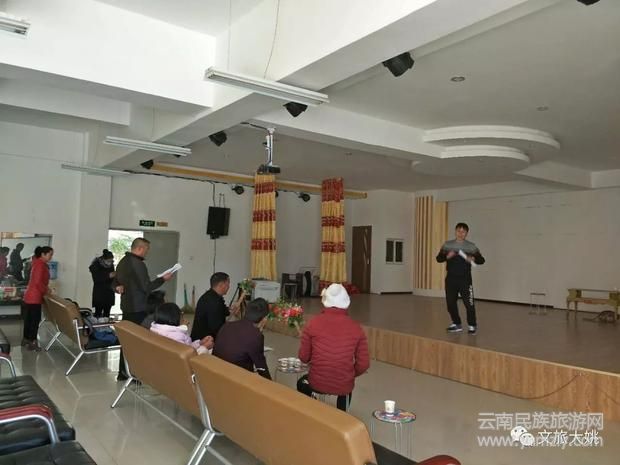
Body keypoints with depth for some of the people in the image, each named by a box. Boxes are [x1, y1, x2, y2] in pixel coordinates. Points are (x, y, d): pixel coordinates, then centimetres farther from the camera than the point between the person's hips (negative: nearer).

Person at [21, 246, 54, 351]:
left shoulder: (38, 263, 13)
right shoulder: (40, 265, -17)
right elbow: (38, 282, -24)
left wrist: (45, 289, 12)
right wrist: (46, 290, -11)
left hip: (30, 296, 10)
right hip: (34, 297, -10)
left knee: (29, 318, 17)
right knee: (35, 320, -2)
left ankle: (26, 339, 28)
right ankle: (31, 343, 4)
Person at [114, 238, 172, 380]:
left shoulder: (122, 262, 13)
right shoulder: (138, 264, -18)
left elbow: (115, 282, 22)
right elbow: (146, 287, -17)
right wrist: (163, 279, -8)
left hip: (126, 306, 9)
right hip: (138, 308, -9)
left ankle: (123, 372, 19)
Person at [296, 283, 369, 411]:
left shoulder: (314, 323, -12)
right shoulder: (356, 327, -7)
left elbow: (303, 357, -3)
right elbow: (363, 364, -4)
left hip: (317, 383, -1)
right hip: (344, 386, 1)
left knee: (302, 384, 35)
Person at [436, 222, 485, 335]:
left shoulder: (471, 246, 0)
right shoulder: (447, 245, 5)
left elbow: (481, 260, 0)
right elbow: (439, 258, 2)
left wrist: (473, 259, -21)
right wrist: (447, 256, -17)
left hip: (465, 279, -2)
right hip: (450, 279, 3)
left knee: (469, 303, -5)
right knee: (450, 302, 8)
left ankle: (472, 325, 12)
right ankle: (457, 324, 24)